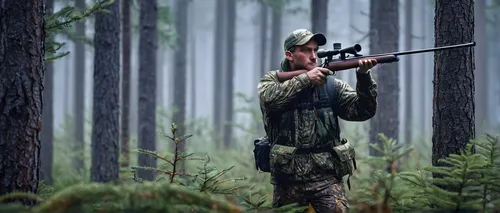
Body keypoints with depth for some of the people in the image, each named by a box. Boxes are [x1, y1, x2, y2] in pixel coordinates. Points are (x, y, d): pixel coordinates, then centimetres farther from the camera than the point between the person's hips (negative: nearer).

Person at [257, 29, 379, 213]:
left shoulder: (330, 84, 6)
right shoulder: (272, 80, 4)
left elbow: (362, 111, -5)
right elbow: (271, 99, -19)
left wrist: (363, 76, -20)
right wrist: (306, 78, -25)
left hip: (326, 177, 0)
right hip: (288, 178, 0)